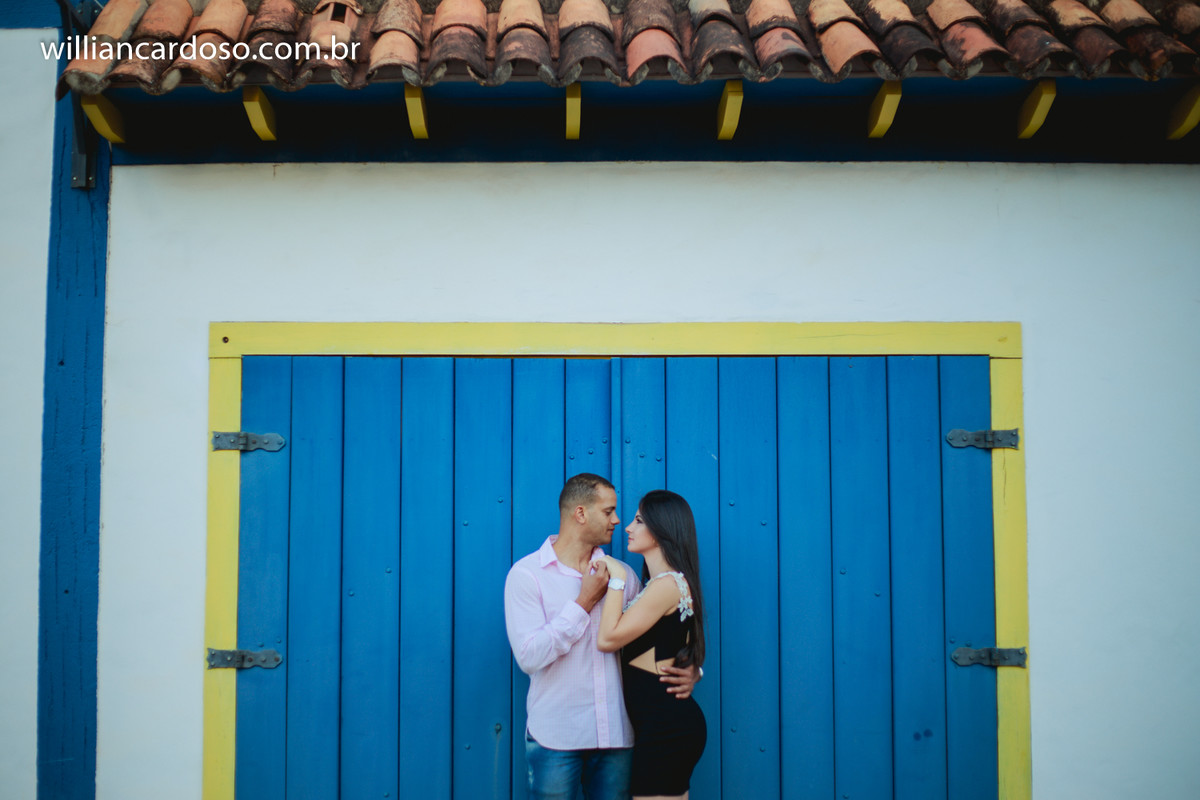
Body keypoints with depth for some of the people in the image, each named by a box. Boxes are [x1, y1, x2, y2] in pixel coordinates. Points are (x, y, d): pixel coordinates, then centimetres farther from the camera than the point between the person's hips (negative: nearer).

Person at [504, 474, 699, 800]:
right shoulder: (527, 574, -4)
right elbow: (529, 656, -15)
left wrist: (690, 671, -3)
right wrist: (584, 602, -12)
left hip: (617, 735, 4)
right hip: (556, 737, -4)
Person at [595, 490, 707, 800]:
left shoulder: (667, 584, -15)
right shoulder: (668, 582, 16)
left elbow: (608, 638, -17)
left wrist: (617, 579, -11)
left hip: (665, 725, -10)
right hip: (664, 720, 10)